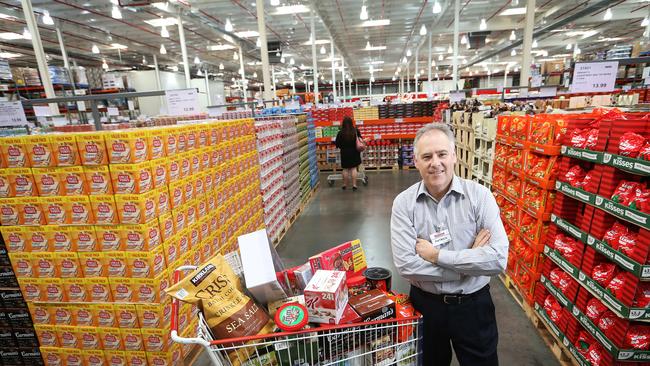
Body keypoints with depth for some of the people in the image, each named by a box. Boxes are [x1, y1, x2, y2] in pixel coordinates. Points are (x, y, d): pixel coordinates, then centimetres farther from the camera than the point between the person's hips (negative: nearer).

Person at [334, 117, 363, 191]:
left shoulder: (340, 133, -13)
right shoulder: (356, 131, -9)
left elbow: (337, 145, -6)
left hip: (345, 153, -1)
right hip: (354, 153, 1)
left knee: (345, 169, 10)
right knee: (354, 168, 8)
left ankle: (345, 184, 21)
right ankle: (354, 185, 8)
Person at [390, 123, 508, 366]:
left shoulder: (480, 196, -13)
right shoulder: (404, 203, -13)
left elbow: (498, 259, -22)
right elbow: (405, 264, -21)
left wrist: (436, 255, -22)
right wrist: (469, 261, -20)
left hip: (473, 303, 0)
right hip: (425, 303, 0)